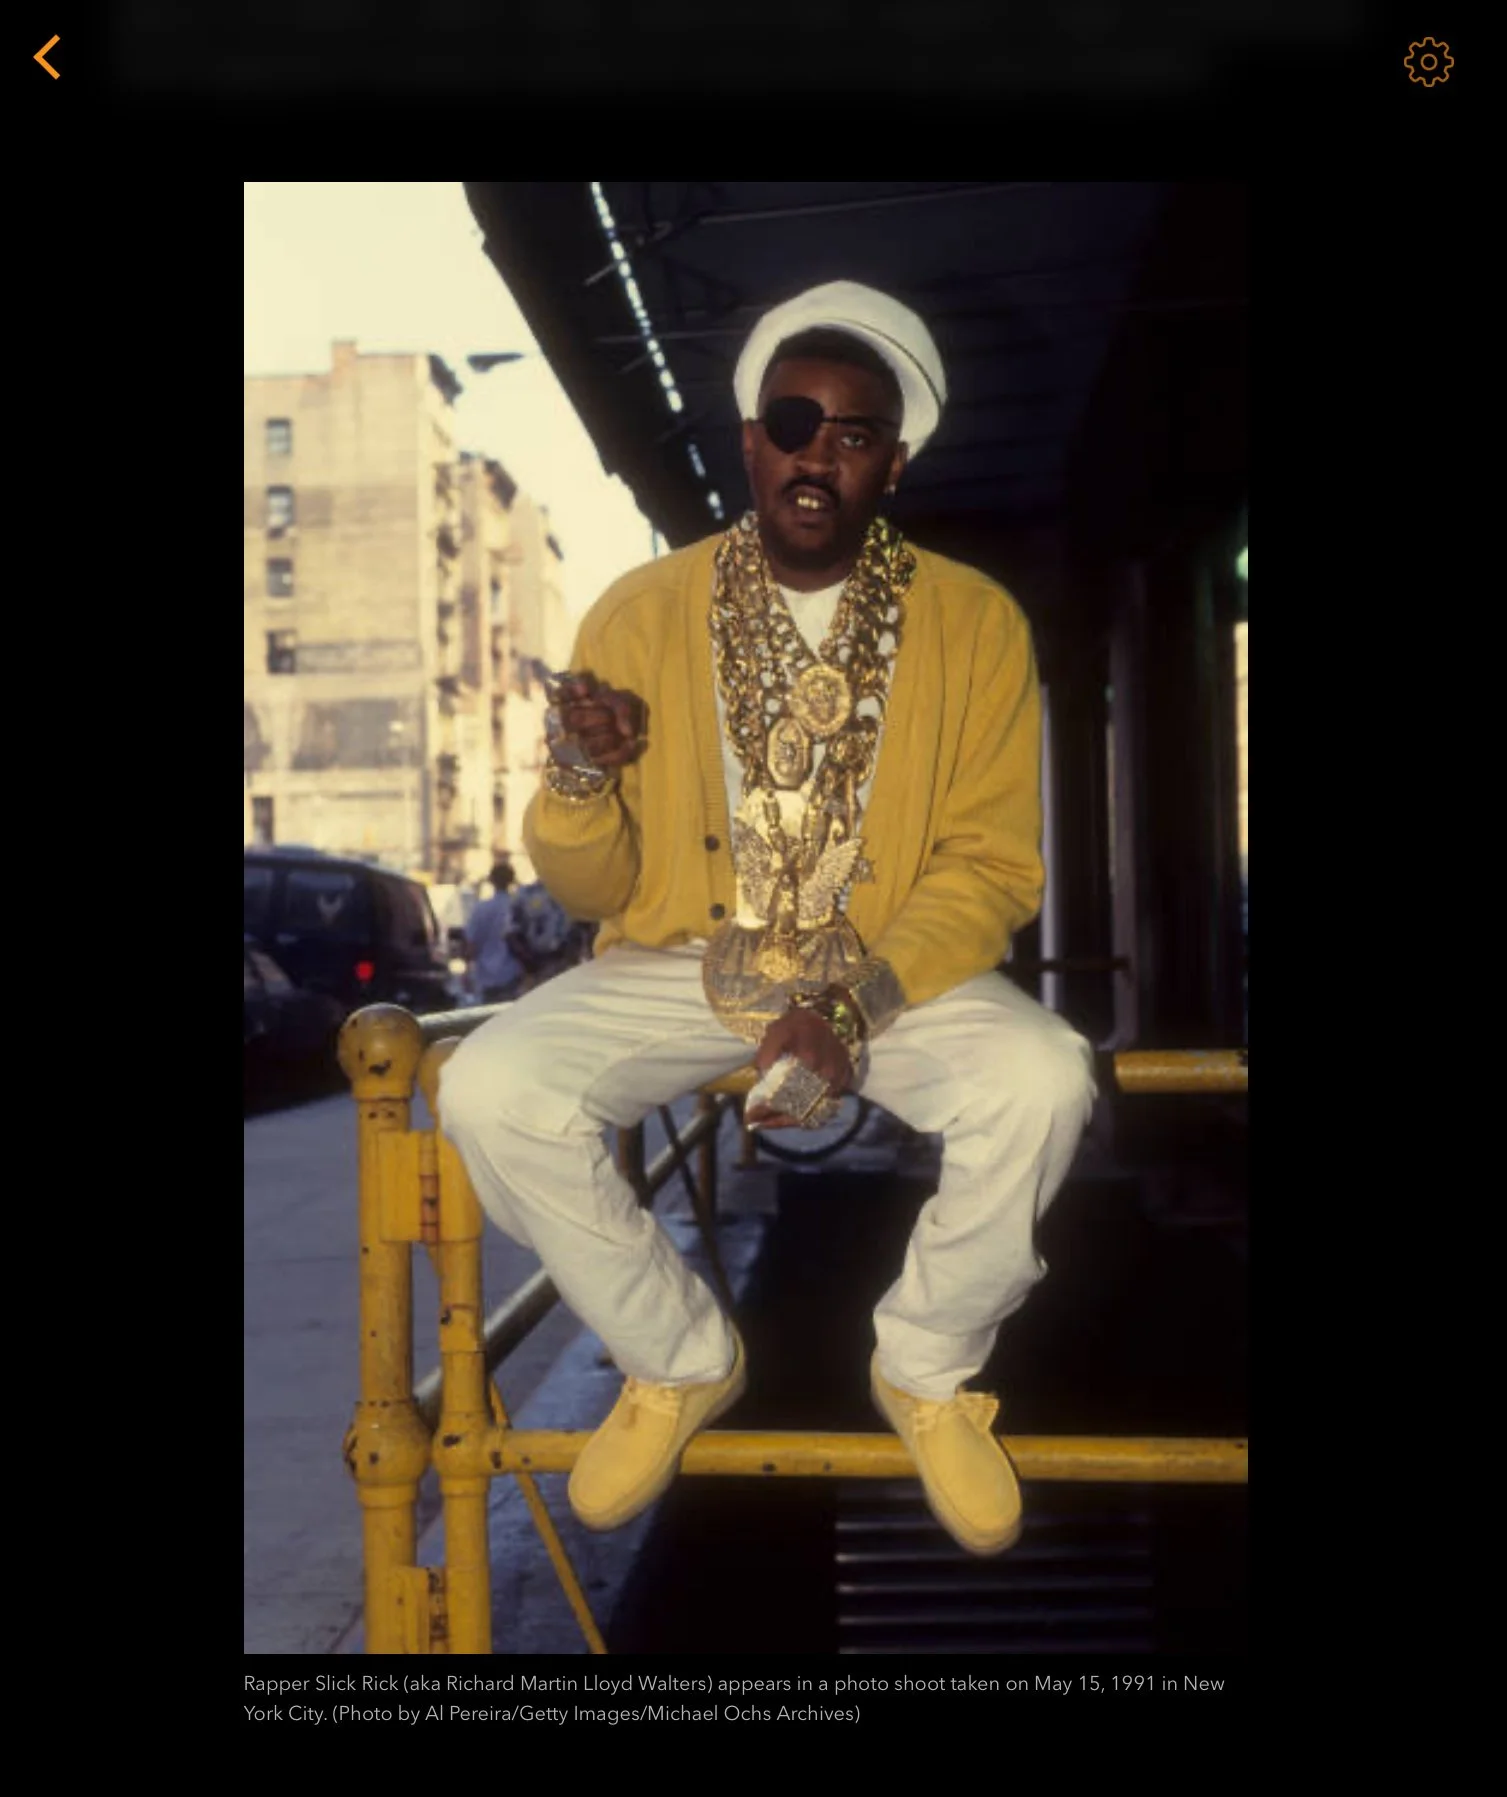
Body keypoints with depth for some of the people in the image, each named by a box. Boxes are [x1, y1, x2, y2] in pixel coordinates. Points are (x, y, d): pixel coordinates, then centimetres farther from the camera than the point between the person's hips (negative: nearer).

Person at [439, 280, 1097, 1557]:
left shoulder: (976, 624, -4)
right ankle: (681, 1360, 4)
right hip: (679, 965, 1)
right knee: (490, 1091, -24)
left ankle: (928, 1367, 2)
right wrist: (579, 778, -24)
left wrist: (855, 1010, -22)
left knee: (1043, 1082, -30)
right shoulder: (641, 615, -4)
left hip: (898, 972, 0)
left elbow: (993, 865, -6)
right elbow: (594, 890, -1)